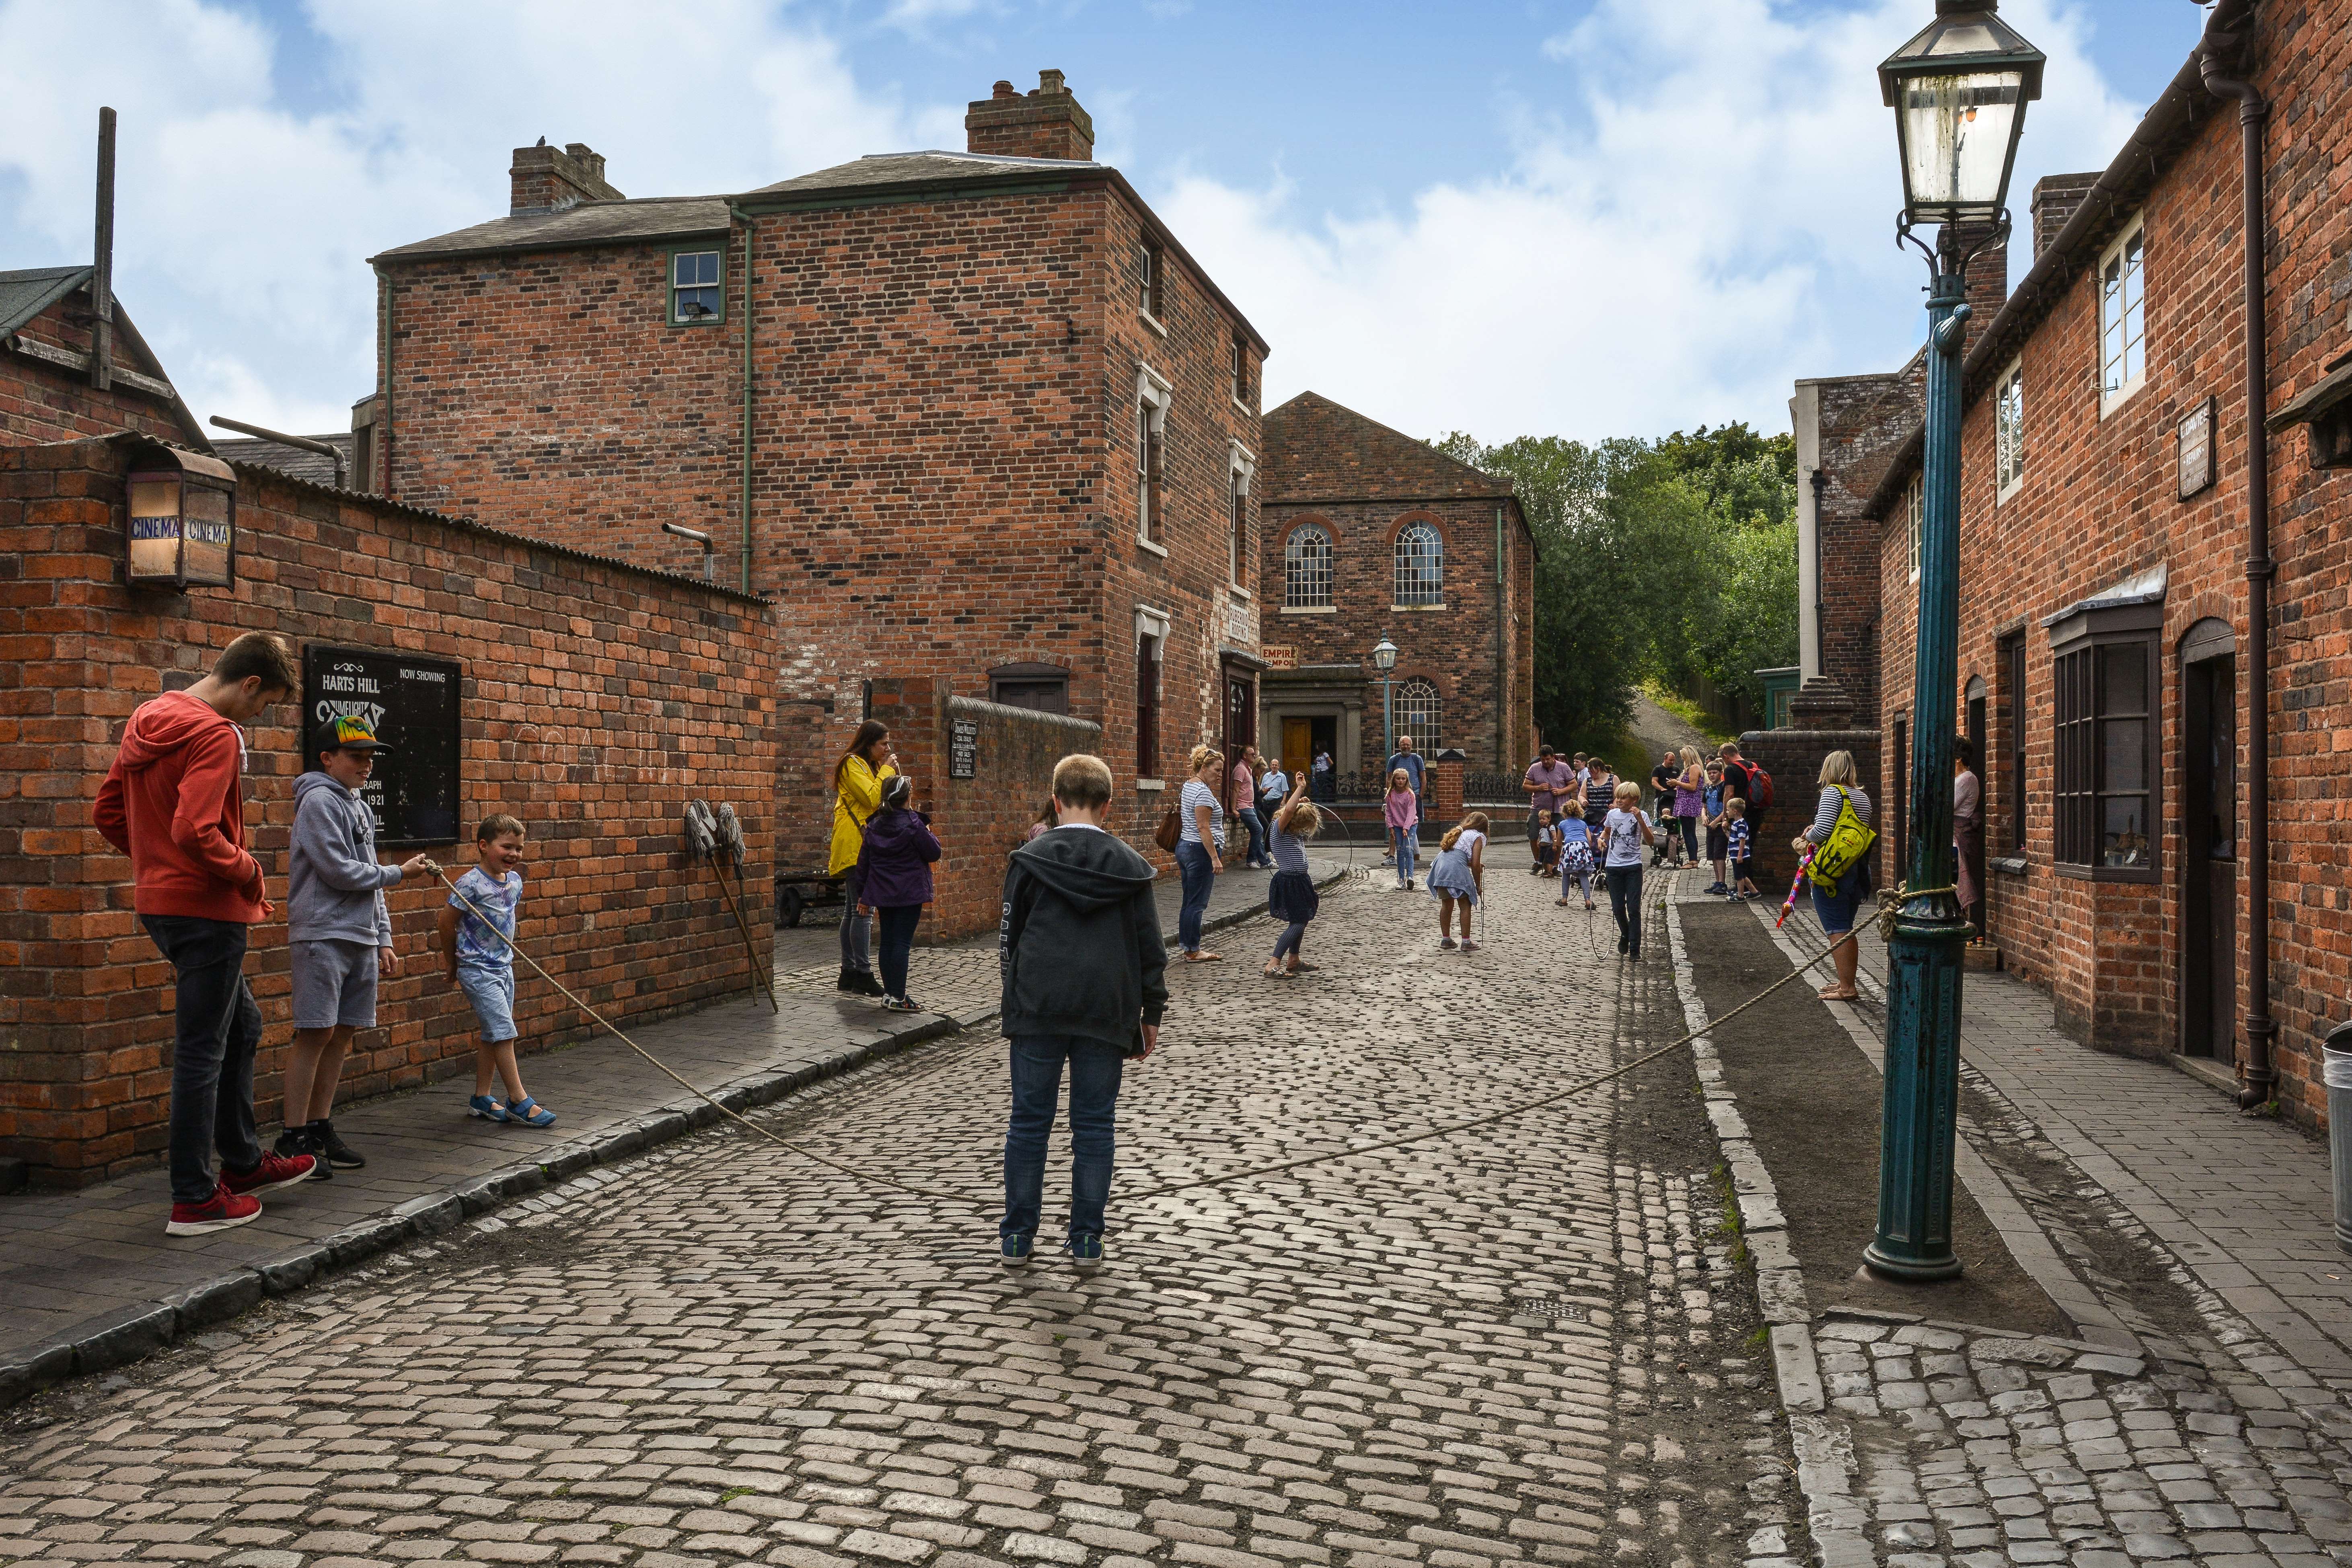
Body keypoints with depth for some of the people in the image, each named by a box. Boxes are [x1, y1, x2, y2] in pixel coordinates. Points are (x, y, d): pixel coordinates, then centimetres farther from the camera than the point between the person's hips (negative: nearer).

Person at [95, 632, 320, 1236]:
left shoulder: (148, 721, 12)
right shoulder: (216, 735, -18)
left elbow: (107, 813, 16)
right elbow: (196, 831, -28)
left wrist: (158, 860, 15)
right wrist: (249, 872, -13)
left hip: (160, 899, 10)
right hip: (205, 908, -10)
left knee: (241, 1024, 22)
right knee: (203, 1050, -2)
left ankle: (243, 1161, 32)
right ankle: (195, 1200, 7)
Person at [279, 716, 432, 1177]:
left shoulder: (361, 809, 20)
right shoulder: (319, 801, -7)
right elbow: (340, 872, -14)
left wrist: (384, 940, 17)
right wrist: (398, 874, -3)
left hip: (361, 939, 8)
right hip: (322, 936, -8)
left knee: (343, 1033, 8)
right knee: (316, 1032, -9)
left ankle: (320, 1127, 14)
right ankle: (293, 1137, -4)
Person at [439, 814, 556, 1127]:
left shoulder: (515, 882, 5)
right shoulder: (471, 884, -16)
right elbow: (447, 921, -8)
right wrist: (452, 961, 4)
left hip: (504, 968, 8)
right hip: (478, 970, -8)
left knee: (492, 1036, 12)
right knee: (503, 1032, -10)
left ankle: (481, 1098, 22)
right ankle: (519, 1101, -5)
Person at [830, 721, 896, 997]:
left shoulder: (867, 766, 22)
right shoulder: (852, 764, -8)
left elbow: (880, 801, 21)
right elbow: (872, 798, -18)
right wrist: (887, 770, -9)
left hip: (862, 846, 11)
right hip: (855, 845, -11)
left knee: (853, 910, 10)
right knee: (862, 910, -14)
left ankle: (848, 974, 14)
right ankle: (863, 976, -16)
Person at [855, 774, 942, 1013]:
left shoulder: (875, 826, 8)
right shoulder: (913, 824, -12)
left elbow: (864, 861, 11)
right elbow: (933, 853, -7)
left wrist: (864, 895, 18)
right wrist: (930, 835, 12)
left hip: (882, 894, 6)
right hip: (909, 894, -6)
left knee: (887, 942, 11)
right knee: (902, 942, -6)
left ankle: (889, 993, 17)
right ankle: (898, 997, -7)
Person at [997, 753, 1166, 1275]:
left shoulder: (1029, 860, -1)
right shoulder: (1130, 866, 2)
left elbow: (1009, 938, 4)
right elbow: (1151, 947, 5)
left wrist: (1010, 999, 16)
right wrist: (1152, 1013, 13)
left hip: (1038, 1010, 0)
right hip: (1107, 1012, 1)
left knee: (1029, 1122, 8)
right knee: (1094, 1127, 7)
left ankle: (1017, 1237, 15)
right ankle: (1087, 1242, 11)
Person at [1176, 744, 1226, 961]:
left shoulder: (1189, 785, 13)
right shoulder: (1203, 792, -15)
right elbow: (1204, 828, -21)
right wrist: (1215, 858, -21)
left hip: (1185, 846, 10)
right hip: (1200, 851, -10)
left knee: (1190, 902, 12)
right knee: (1197, 904, -5)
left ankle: (1189, 949, 16)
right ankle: (1193, 951, -1)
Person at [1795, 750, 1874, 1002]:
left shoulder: (1833, 792, -11)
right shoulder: (1863, 796, 14)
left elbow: (1823, 829, -20)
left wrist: (1808, 837, 1)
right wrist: (1813, 836, 16)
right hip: (1858, 868, 8)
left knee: (1837, 931, -5)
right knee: (1846, 929, 17)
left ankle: (1847, 988, -5)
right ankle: (1847, 983, 23)